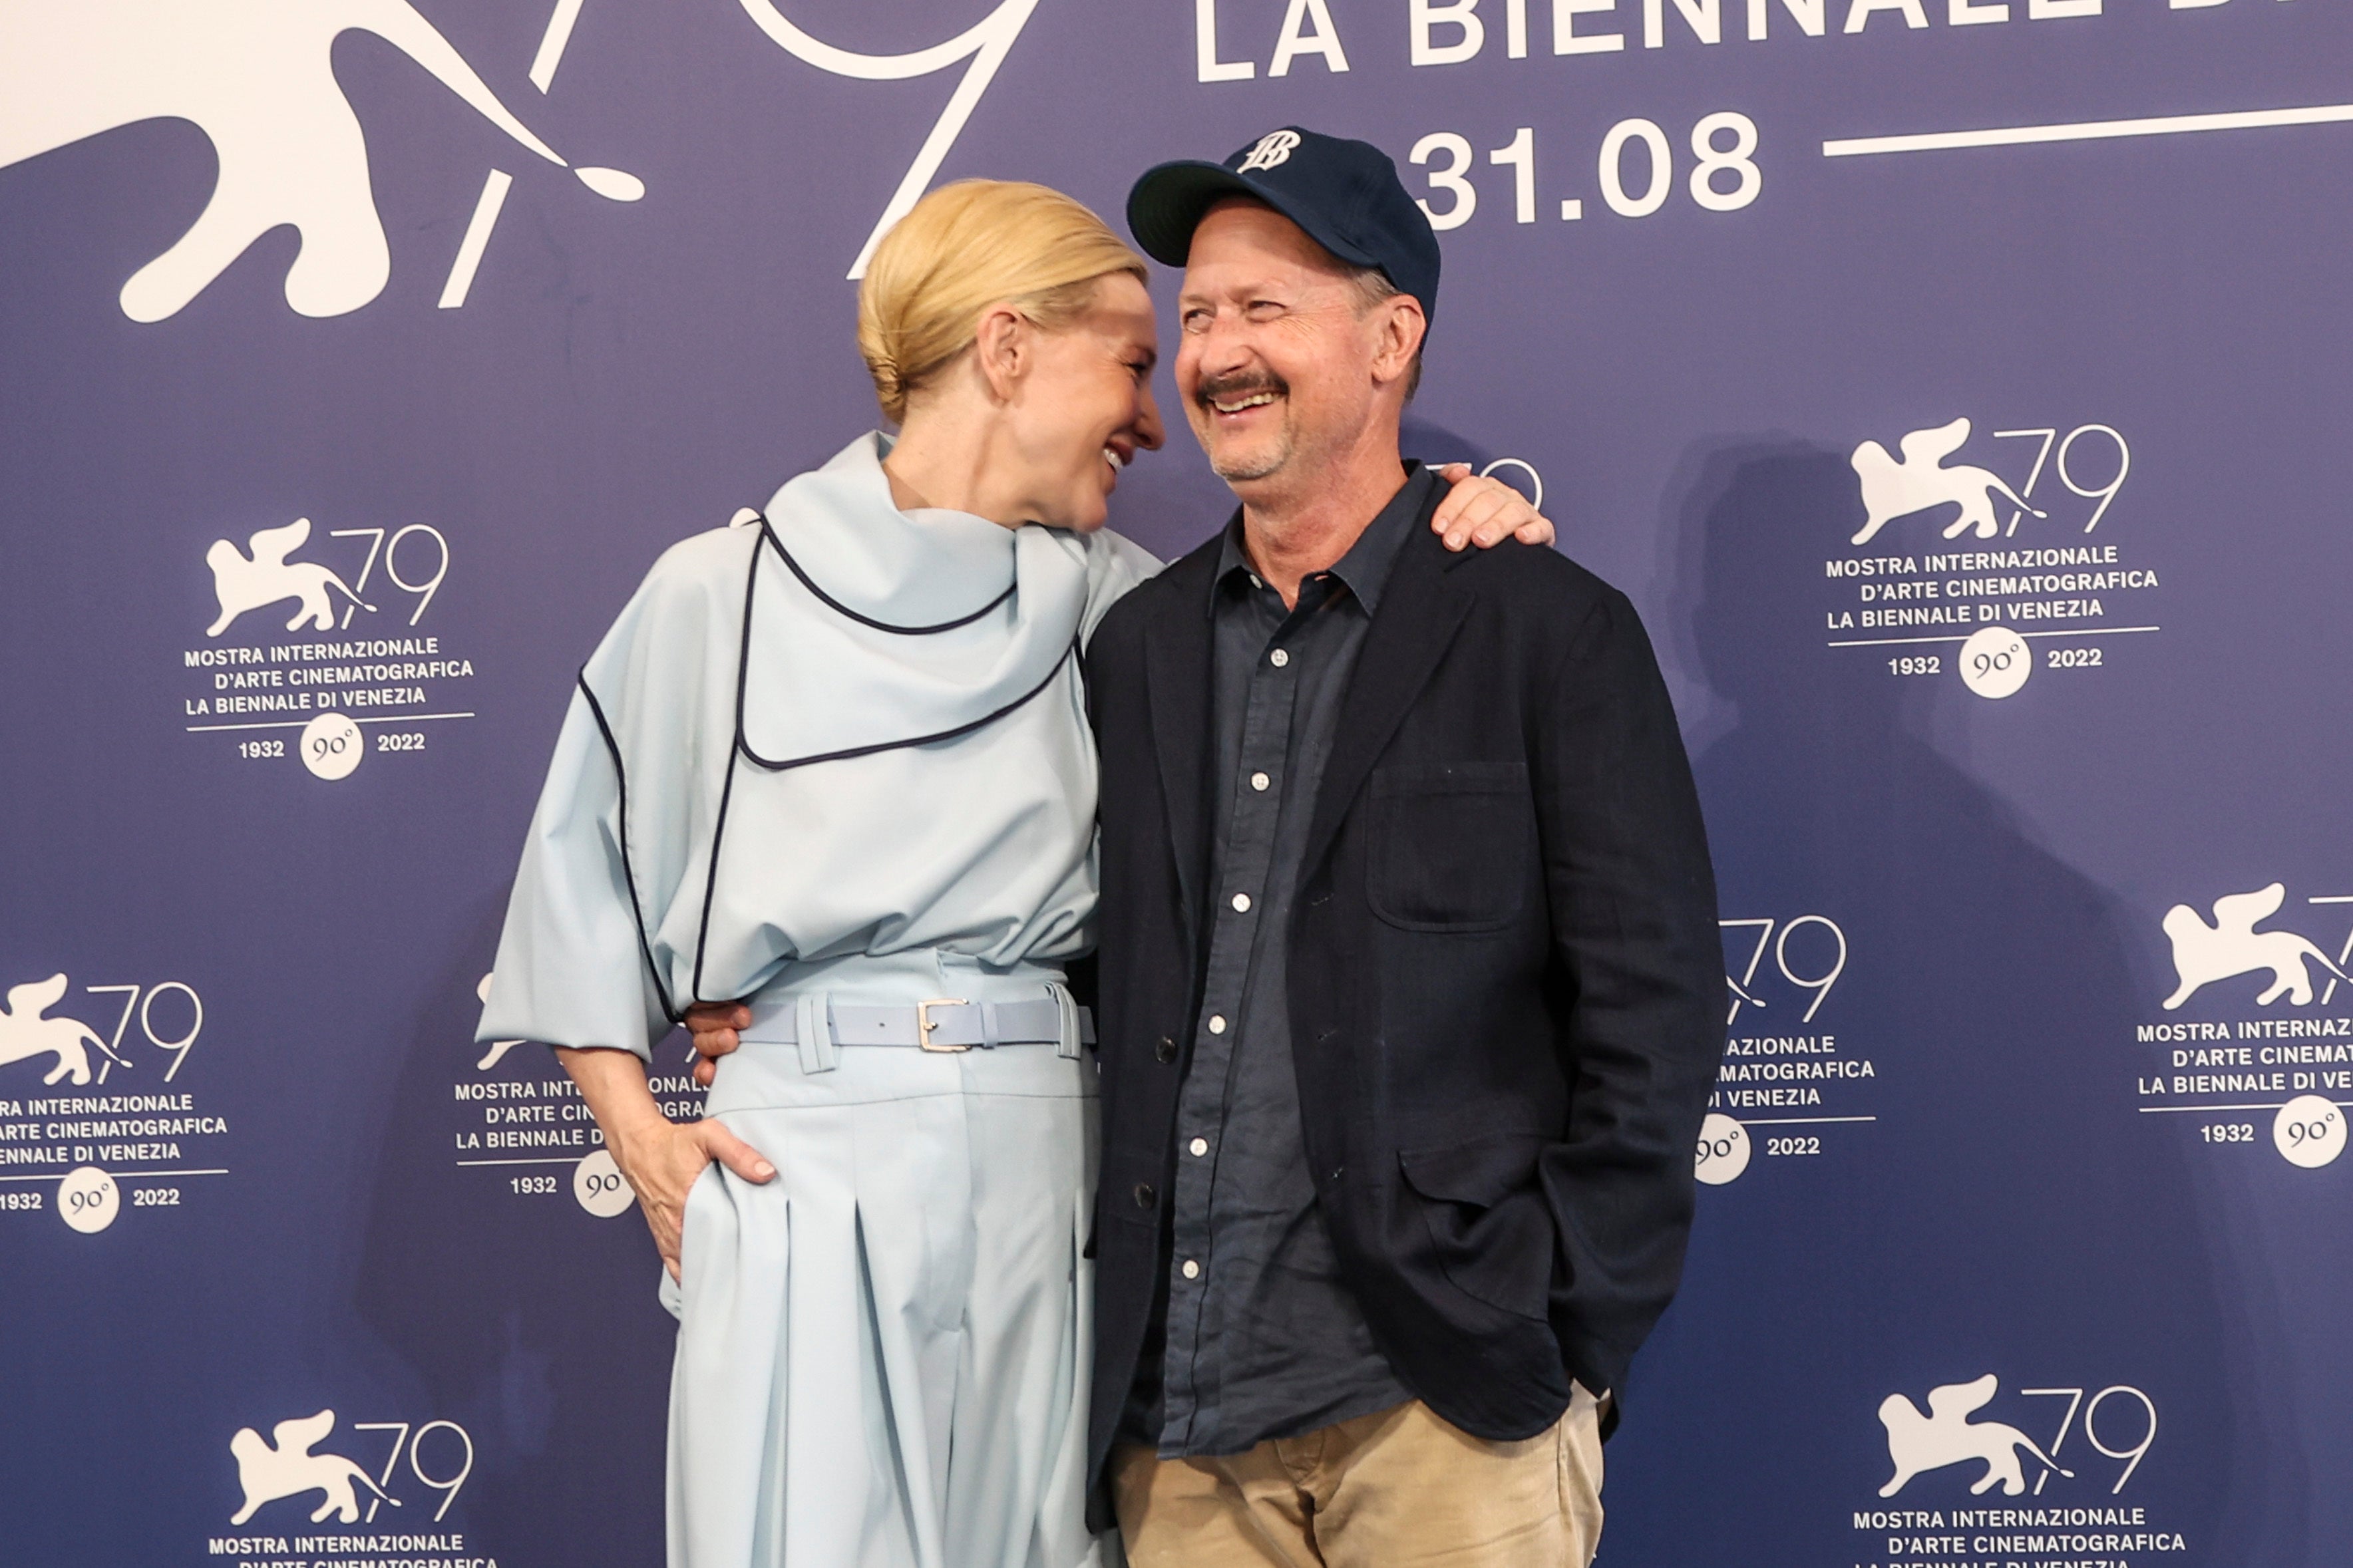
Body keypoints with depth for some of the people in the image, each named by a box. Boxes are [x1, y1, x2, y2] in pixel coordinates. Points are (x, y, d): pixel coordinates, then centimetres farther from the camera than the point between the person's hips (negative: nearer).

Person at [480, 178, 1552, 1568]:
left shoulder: (1113, 603, 10)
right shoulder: (724, 593, 1)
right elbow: (586, 875, 8)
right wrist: (639, 1132, 0)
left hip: (1039, 1154, 3)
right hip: (802, 1158, -3)